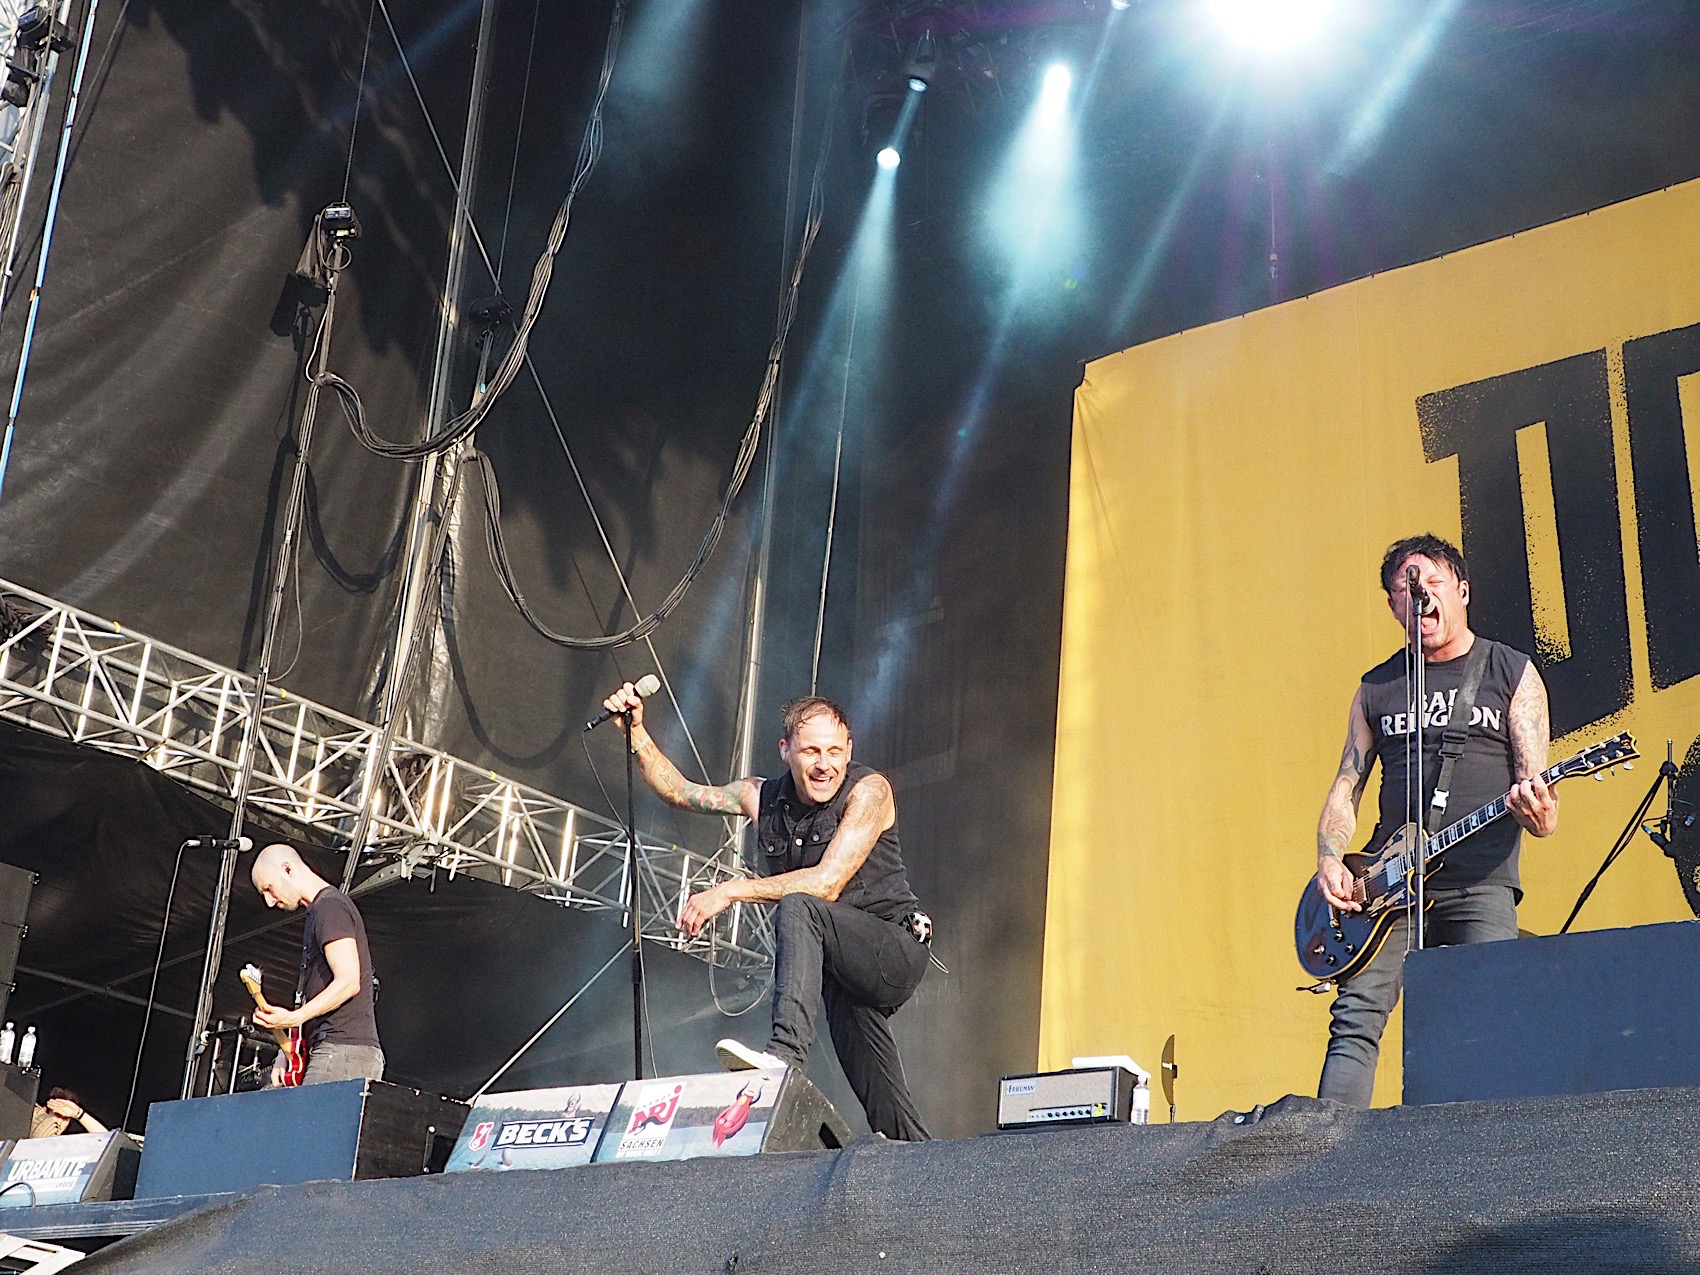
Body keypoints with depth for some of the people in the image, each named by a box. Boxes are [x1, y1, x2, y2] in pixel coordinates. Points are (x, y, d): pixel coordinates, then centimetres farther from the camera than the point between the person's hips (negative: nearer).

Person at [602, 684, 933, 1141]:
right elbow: (679, 792, 9)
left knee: (797, 907, -31)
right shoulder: (765, 797, 3)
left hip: (898, 952, -6)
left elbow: (826, 883, -23)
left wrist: (730, 890, -22)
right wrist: (636, 732, -4)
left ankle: (786, 1052, -45)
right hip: (844, 970, 7)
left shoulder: (868, 790, -14)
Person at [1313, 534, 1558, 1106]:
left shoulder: (1512, 672, 11)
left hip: (1481, 883, -2)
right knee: (1357, 1013, -10)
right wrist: (1330, 861, -1)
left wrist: (1536, 811, -19)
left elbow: (1537, 790, 6)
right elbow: (1347, 785, 17)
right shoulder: (1376, 687, 18)